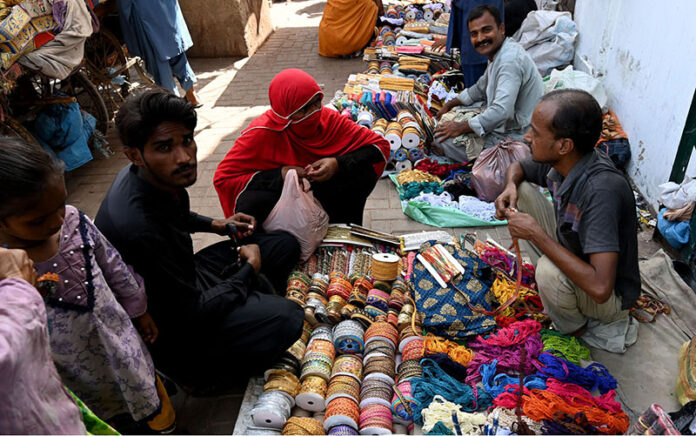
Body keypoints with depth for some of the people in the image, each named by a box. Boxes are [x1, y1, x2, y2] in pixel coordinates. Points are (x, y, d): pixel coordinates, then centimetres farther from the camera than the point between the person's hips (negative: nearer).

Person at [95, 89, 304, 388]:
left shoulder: (160, 179, -8)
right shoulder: (139, 229, -36)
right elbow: (191, 315, -26)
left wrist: (215, 225, 7)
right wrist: (249, 269, -14)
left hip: (185, 279, 9)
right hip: (167, 327, -9)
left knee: (285, 245, 7)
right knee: (286, 319, -29)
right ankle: (201, 374, -5)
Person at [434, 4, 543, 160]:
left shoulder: (510, 60, -26)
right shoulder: (498, 54, 8)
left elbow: (501, 111, -35)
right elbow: (481, 89, 25)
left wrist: (461, 128, -25)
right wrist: (451, 104, 16)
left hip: (513, 137, -11)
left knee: (442, 137, -13)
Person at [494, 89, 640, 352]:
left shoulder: (601, 191, -37)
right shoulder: (561, 162, -14)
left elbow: (599, 287, -42)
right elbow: (517, 168, 8)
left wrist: (536, 234, -34)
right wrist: (510, 188, -16)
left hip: (611, 298, -6)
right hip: (575, 257, 6)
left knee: (549, 271, -37)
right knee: (521, 191, -4)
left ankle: (575, 329, -1)